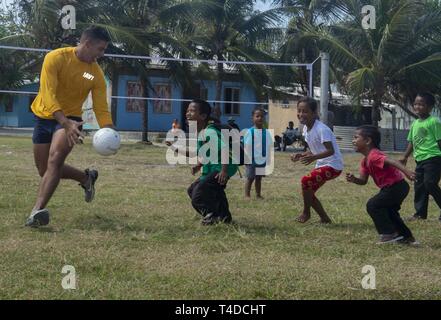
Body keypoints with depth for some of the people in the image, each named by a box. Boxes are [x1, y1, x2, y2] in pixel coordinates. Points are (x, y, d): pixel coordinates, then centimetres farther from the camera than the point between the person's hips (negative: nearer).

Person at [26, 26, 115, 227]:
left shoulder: (96, 73, -9)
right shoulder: (55, 58, -19)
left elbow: (101, 108, -7)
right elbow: (48, 94, -28)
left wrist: (109, 131, -27)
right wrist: (65, 122, -42)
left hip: (70, 120, 0)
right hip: (44, 117, 1)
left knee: (54, 160, -26)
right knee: (45, 170, 8)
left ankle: (37, 211, -33)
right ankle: (86, 177, 33)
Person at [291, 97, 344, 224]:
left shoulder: (321, 129, -22)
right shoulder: (306, 129, 5)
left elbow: (330, 151, -28)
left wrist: (314, 157, -41)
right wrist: (300, 155, -5)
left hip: (333, 165, -10)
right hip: (321, 165, 10)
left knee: (306, 180, -24)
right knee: (309, 192, 9)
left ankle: (306, 213, -4)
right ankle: (325, 218, 23)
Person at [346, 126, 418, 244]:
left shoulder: (373, 155, -22)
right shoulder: (365, 161, 10)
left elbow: (392, 161, -37)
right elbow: (363, 180, 10)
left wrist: (406, 171, -52)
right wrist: (354, 179, -12)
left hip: (396, 186, -11)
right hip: (391, 188, 11)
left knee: (373, 205, -12)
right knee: (389, 211, 25)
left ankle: (389, 234, -4)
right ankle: (407, 237, 36)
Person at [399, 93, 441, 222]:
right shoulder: (415, 124, 14)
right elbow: (412, 142, 20)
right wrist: (405, 157, 15)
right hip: (420, 159, 8)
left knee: (430, 183, -17)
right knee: (419, 186, 8)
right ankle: (420, 213, 15)